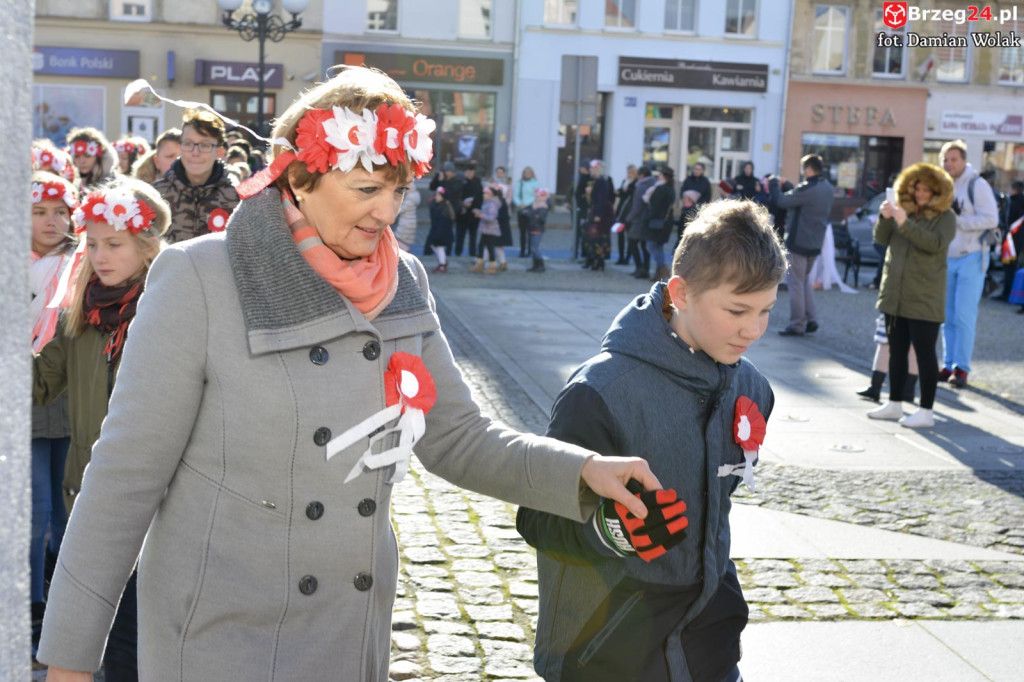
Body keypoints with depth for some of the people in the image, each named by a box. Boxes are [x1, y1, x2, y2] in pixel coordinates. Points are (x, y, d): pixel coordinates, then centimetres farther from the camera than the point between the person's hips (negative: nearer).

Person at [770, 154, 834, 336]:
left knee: (796, 282, -1)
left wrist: (774, 183, -1)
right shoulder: (827, 187, 7)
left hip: (799, 242, -9)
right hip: (815, 243, 9)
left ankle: (797, 325, 1)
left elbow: (781, 201, -17)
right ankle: (811, 320, 18)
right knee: (805, 280, 20)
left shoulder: (807, 189, -22)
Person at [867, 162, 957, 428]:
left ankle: (926, 411, 3)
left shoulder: (945, 216, -5)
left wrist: (905, 224, -28)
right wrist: (885, 218, -15)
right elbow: (881, 239, 4)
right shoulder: (904, 210, 11)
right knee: (896, 351, 13)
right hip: (895, 294, 6)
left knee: (925, 353, -2)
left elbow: (935, 243, -21)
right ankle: (894, 404, 23)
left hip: (924, 299, -6)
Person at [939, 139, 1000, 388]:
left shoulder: (977, 185, -9)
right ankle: (949, 365, 13)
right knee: (948, 315, 6)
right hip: (947, 258, 6)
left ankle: (962, 368, -6)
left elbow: (991, 219, -16)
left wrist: (958, 220, -20)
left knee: (964, 315, -9)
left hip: (971, 258, -6)